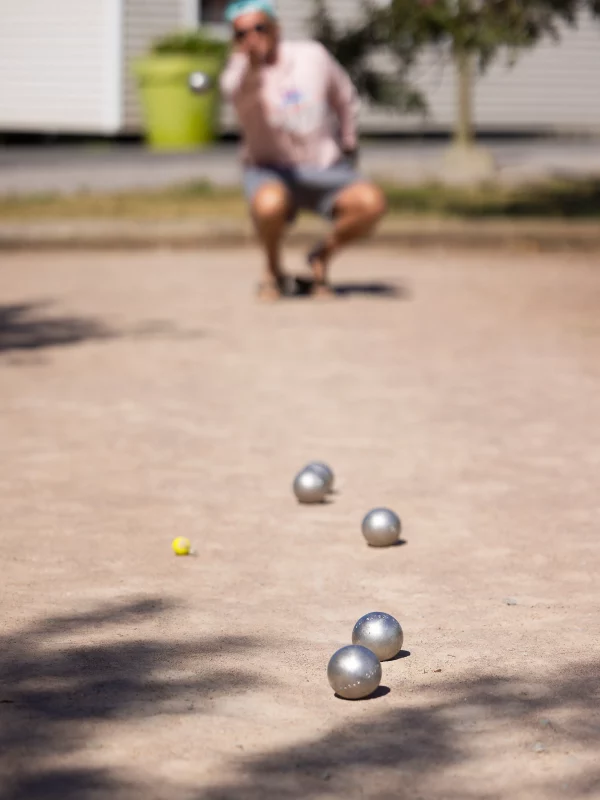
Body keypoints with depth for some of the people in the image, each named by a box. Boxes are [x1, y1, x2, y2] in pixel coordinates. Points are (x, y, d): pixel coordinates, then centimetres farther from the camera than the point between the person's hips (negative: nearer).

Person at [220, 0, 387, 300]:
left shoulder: (313, 56, 1)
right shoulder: (237, 73, -11)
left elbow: (346, 98, 19)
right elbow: (238, 91, -38)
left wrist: (348, 144, 14)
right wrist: (251, 64, -59)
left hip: (325, 166, 3)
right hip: (270, 168, -3)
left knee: (371, 202, -26)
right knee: (269, 204, -40)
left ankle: (322, 256, 4)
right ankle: (273, 271, -6)